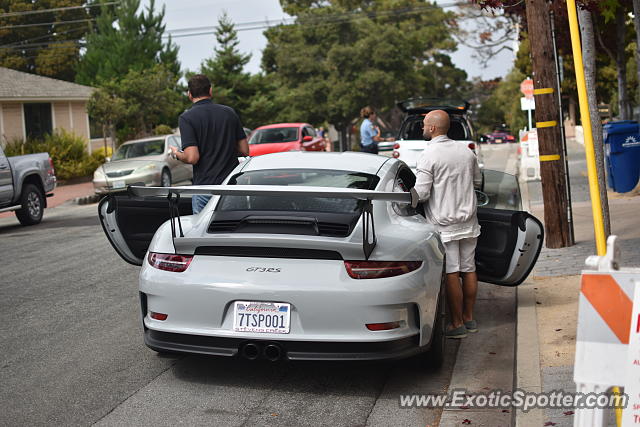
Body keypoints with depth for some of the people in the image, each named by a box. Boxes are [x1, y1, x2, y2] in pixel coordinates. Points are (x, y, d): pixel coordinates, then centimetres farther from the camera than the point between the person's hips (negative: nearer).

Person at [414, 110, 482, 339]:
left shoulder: (428, 155, -13)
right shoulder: (466, 151, 7)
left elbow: (421, 194, -16)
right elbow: (477, 181, 19)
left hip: (444, 224, -7)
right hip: (468, 222, 7)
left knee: (451, 273, -2)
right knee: (469, 269, 12)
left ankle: (457, 324, 3)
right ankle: (469, 318, 22)